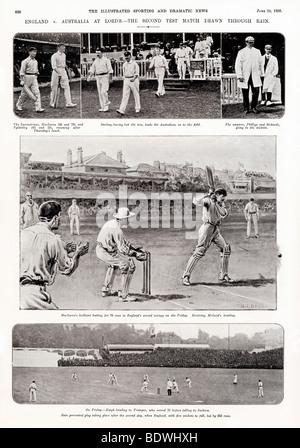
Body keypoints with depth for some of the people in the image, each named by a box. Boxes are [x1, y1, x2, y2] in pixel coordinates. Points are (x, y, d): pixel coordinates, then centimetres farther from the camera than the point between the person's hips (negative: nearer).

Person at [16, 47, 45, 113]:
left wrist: (36, 76, 19)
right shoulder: (25, 61, -9)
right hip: (27, 77, -5)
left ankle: (38, 108, -13)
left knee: (37, 92, -8)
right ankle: (18, 105, 28)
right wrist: (22, 80, -15)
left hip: (34, 78, 5)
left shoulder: (35, 61, 11)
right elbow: (22, 71, -11)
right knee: (24, 93, 7)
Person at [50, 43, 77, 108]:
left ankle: (68, 103, -9)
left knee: (66, 87, -5)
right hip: (56, 72, -6)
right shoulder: (54, 56, -10)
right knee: (54, 88, 2)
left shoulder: (64, 55, 11)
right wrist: (59, 73, -29)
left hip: (63, 71, 6)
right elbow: (54, 66, -18)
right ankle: (52, 103, 15)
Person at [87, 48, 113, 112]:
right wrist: (90, 76, 5)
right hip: (98, 77, 6)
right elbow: (92, 69, 17)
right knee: (100, 92, 5)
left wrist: (110, 76, -20)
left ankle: (106, 104, 3)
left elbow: (110, 69, -10)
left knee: (103, 91, -15)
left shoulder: (106, 60, -4)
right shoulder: (95, 61, 14)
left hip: (105, 76, -6)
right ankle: (102, 107, 11)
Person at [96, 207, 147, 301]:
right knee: (129, 266, -8)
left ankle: (106, 290, 37)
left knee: (114, 264, 36)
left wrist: (135, 248, 12)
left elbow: (122, 240, 16)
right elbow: (122, 249, -23)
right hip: (107, 253, -10)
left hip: (99, 249, 10)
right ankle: (123, 295, -7)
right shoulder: (117, 230, -23)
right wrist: (136, 254, -17)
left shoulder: (112, 223, 8)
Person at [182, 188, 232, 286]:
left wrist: (216, 202, -15)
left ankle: (223, 275, 21)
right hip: (207, 228, -8)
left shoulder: (221, 204, 12)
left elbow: (224, 214, -8)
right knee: (199, 251, -14)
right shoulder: (208, 200, -7)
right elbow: (197, 202, -26)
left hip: (216, 230, 8)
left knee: (226, 249, 9)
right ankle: (186, 276, -11)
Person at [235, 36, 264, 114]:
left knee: (256, 91, -8)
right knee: (245, 93, 0)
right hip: (245, 76, -2)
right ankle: (246, 109, 12)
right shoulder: (241, 52, 2)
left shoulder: (257, 51, 13)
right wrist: (239, 76, -10)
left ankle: (253, 107, 8)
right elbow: (237, 65, -3)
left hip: (255, 76, 2)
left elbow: (260, 63, 19)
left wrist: (260, 73, 14)